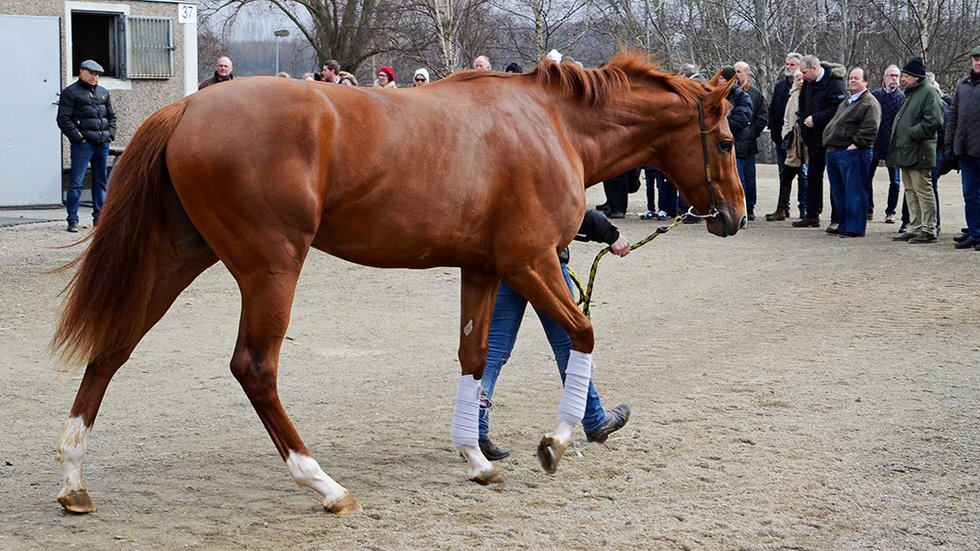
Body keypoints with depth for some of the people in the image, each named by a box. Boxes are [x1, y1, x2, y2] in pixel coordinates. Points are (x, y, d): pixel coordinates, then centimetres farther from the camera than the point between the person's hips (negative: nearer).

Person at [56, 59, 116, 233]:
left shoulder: (103, 93, 17)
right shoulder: (70, 92, -3)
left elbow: (111, 115, 26)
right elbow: (63, 119, -7)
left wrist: (111, 133, 10)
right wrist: (78, 137, -12)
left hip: (103, 143, 7)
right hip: (83, 144, -6)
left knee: (101, 182, 11)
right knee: (76, 182, -8)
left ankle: (99, 217, 20)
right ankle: (72, 220, -6)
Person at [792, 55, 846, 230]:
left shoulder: (834, 83, -15)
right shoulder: (808, 83, 9)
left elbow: (838, 108, -22)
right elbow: (802, 106, 21)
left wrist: (815, 119, -19)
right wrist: (804, 120, 4)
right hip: (814, 138, 8)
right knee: (813, 177, 12)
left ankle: (837, 218, 2)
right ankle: (812, 216, 19)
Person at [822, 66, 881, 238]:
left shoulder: (870, 103, -8)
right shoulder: (846, 103, 23)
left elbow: (870, 129, -18)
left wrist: (855, 144, -19)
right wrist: (829, 143, 21)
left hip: (852, 153, -10)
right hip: (834, 152, 10)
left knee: (854, 192, -7)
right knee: (839, 192, 14)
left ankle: (855, 228, -5)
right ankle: (844, 225, 22)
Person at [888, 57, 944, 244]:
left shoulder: (929, 92, -11)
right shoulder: (910, 93, 20)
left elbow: (934, 121, -19)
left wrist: (912, 133, -17)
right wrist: (898, 136, 15)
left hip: (918, 152, -10)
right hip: (905, 151, 10)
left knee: (922, 190, -7)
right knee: (910, 191, 13)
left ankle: (929, 230, -4)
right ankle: (915, 228, 19)